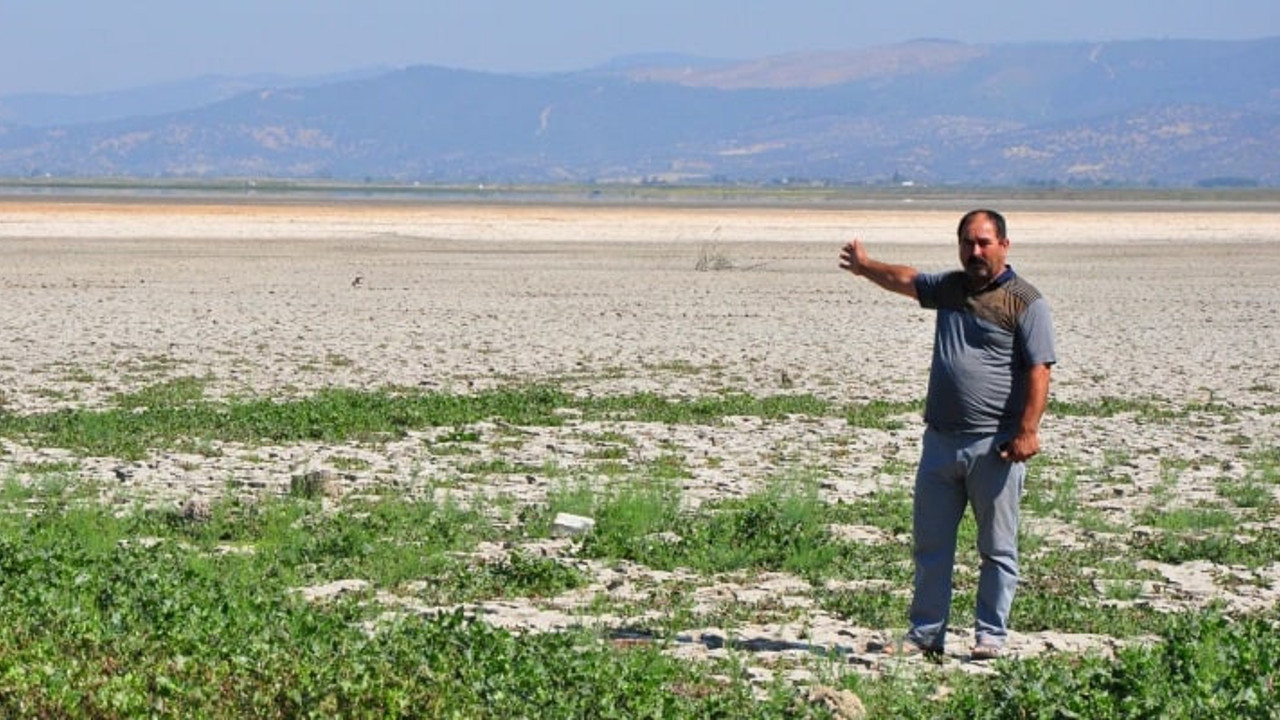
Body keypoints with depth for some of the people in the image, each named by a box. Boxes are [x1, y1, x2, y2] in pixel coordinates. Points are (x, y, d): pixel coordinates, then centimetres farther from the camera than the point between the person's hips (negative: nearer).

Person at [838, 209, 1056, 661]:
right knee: (929, 544, 9)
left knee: (997, 548, 2)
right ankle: (925, 633, 16)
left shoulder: (1025, 302, -6)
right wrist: (865, 267, 45)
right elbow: (905, 280, 35)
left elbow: (1039, 370, -12)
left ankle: (990, 636, 9)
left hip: (995, 447, -6)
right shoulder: (950, 288, 14)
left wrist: (1027, 430, -20)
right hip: (941, 440, 6)